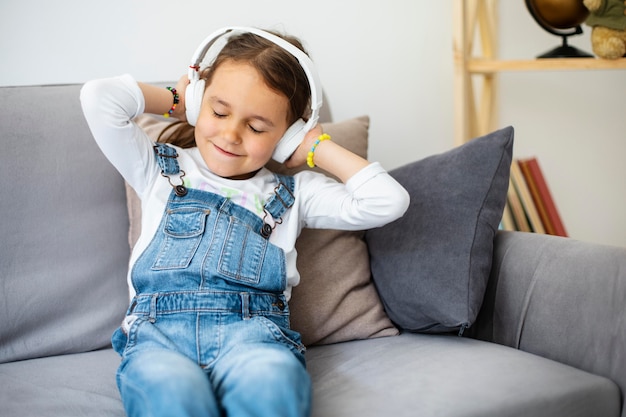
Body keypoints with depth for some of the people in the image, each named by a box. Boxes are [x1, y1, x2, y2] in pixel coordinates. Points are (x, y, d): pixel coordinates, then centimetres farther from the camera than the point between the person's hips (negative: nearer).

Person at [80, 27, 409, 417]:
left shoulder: (291, 194, 21)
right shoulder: (162, 169, 21)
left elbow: (388, 201, 12)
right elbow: (99, 98, 10)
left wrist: (317, 147, 18)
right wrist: (174, 99, 24)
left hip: (252, 331, 1)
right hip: (159, 330, 0)